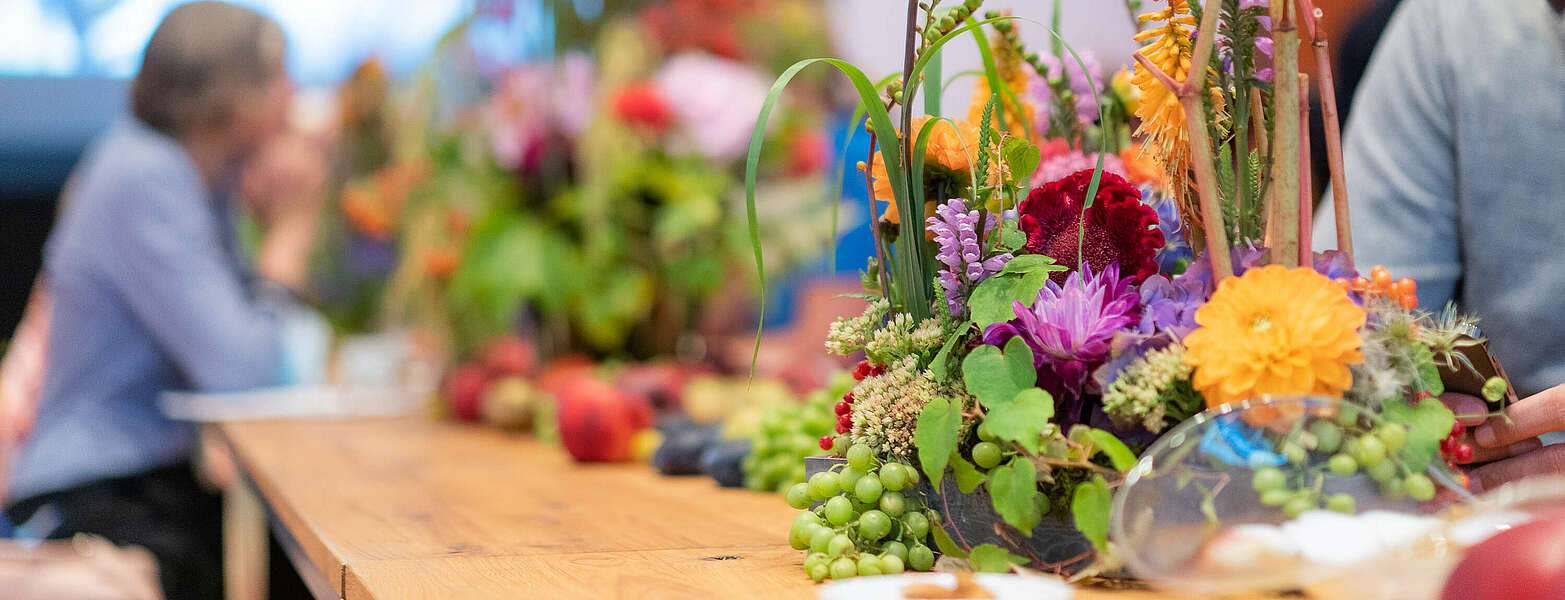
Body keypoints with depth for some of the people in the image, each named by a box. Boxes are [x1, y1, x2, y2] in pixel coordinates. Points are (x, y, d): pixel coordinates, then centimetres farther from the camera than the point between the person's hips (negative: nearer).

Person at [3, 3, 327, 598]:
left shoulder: (197, 176, 10)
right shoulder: (145, 181, -17)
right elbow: (239, 371, -22)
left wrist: (280, 224, 1)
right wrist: (290, 229, -10)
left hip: (164, 480, 9)